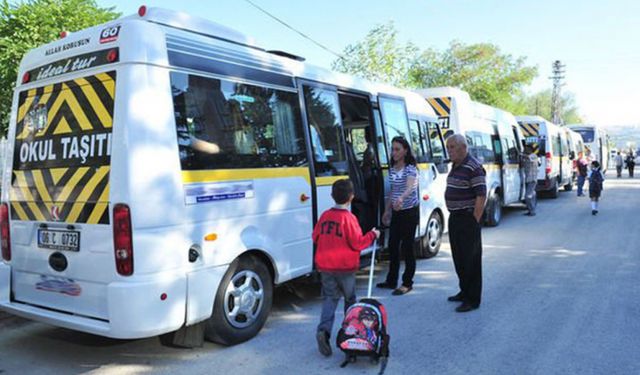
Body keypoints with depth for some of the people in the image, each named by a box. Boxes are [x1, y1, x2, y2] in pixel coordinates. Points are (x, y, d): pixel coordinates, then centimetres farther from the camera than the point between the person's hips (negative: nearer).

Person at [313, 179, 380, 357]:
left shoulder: (325, 216, 1)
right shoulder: (349, 218, -15)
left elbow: (316, 237, 10)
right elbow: (357, 243, -14)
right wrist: (372, 235, 1)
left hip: (325, 266, 4)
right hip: (345, 268, -4)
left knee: (329, 299, 6)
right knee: (350, 299, 15)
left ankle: (324, 330, -13)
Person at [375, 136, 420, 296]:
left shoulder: (410, 169, -14)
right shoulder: (392, 169, 8)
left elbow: (410, 187, -33)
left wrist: (401, 198, -52)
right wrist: (387, 209, 18)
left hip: (409, 212, -7)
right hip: (396, 212, 7)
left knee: (407, 247, -2)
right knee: (392, 245, 11)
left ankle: (407, 283, 9)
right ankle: (391, 280, 23)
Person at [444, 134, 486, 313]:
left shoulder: (473, 167, -16)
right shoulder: (456, 166, 14)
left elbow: (481, 196, -20)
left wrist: (474, 221, -20)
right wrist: (453, 215, 16)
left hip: (468, 219, -9)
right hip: (455, 217, 9)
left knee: (471, 260, -2)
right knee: (458, 258, 17)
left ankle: (472, 300, 6)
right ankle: (464, 291, 31)